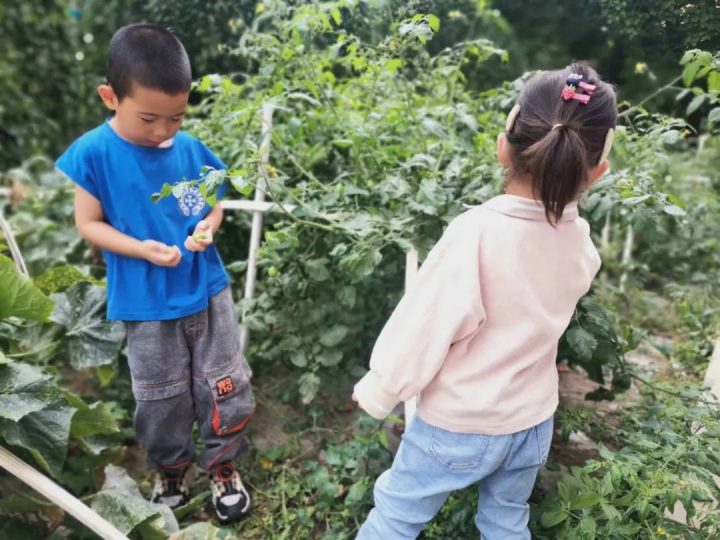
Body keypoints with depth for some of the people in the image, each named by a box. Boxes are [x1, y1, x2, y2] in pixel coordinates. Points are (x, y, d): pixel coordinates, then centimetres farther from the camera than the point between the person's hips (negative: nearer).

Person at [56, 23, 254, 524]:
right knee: (162, 398, 15)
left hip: (209, 290, 2)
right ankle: (170, 469, 42)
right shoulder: (92, 153, -12)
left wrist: (208, 226, -14)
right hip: (147, 304, -2)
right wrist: (140, 248, -22)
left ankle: (222, 466, 34)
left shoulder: (191, 148, -5)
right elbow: (88, 223, -6)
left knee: (224, 386, 11)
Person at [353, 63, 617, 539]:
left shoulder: (477, 233, -30)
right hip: (532, 423, 6)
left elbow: (425, 330, -23)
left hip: (458, 426, -5)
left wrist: (377, 392, -6)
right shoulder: (578, 240, -11)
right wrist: (573, 184, 9)